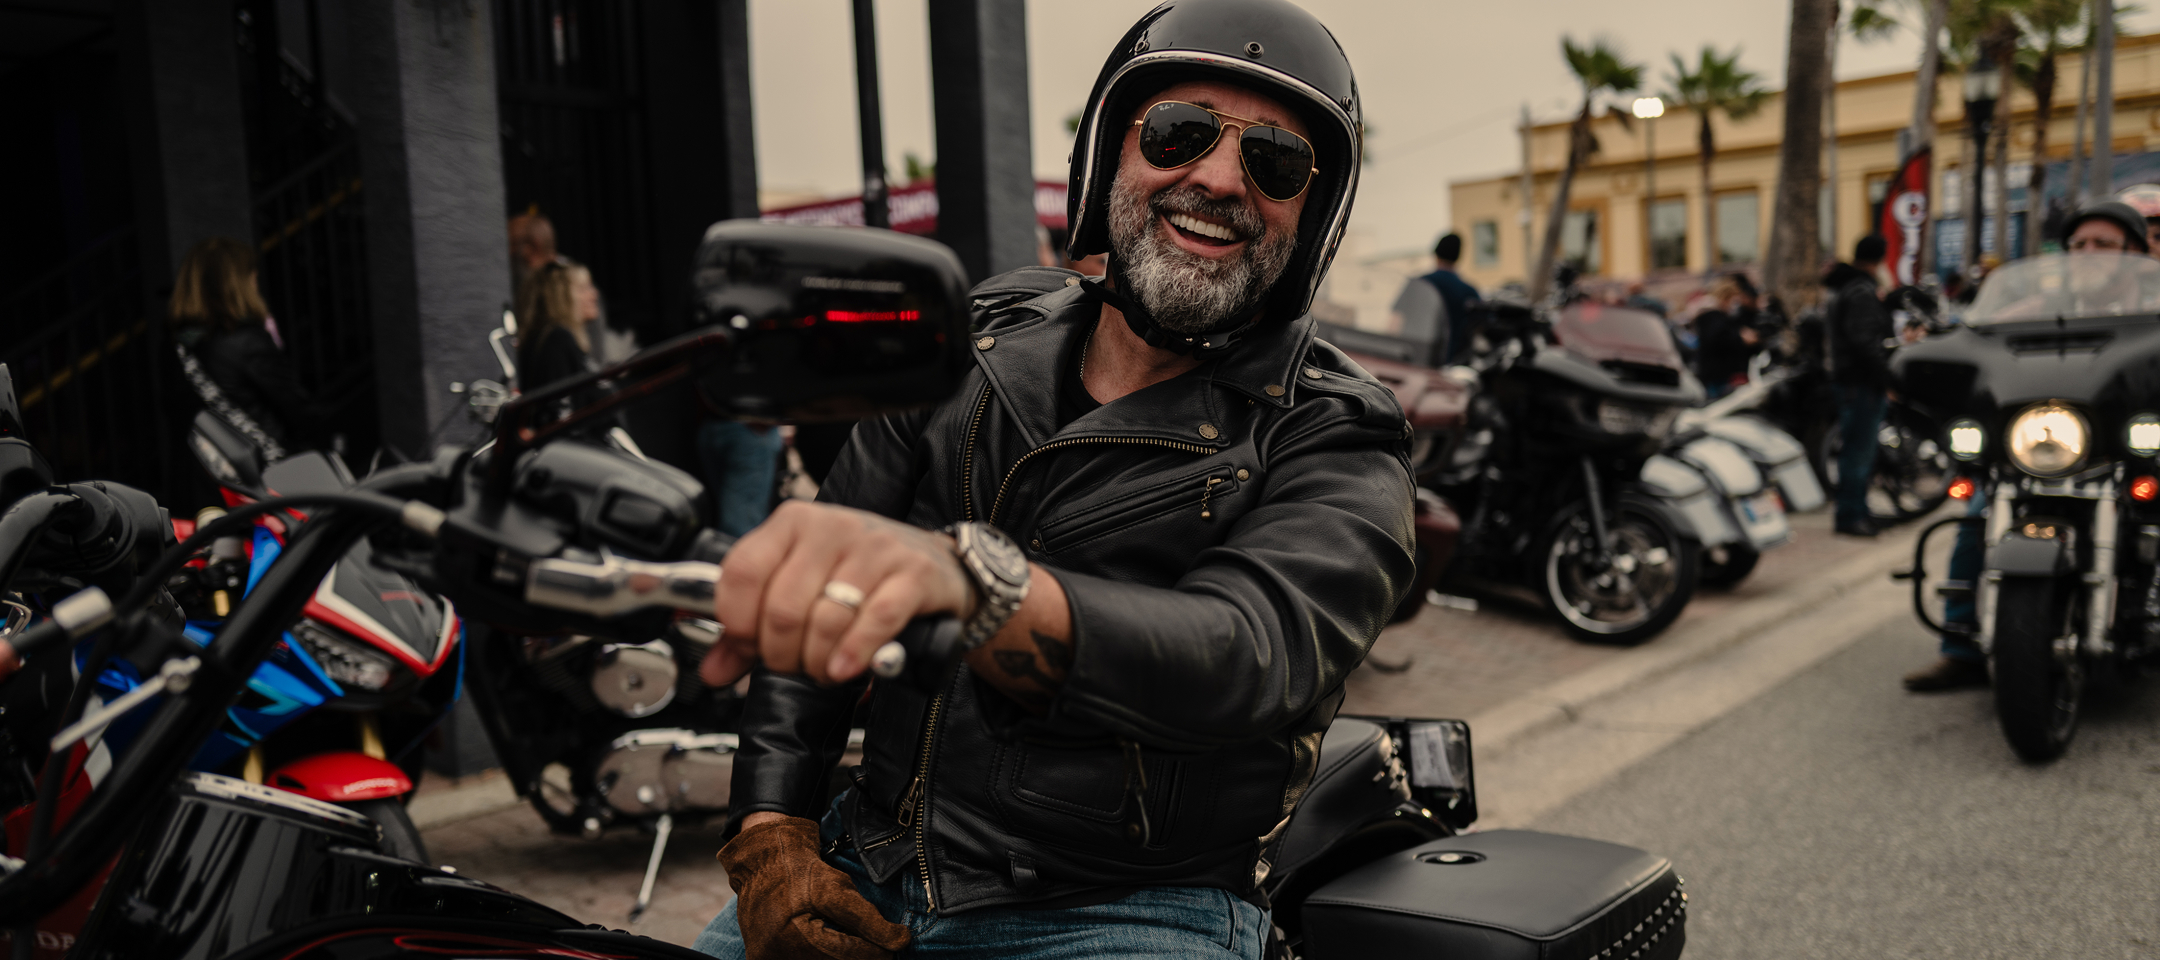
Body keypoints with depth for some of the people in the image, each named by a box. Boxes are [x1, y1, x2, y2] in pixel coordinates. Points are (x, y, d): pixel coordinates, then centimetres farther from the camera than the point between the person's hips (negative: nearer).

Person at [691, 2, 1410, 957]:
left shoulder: (1335, 440, -9)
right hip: (871, 870, 4)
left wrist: (970, 583, -48)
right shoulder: (975, 341, 5)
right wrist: (768, 834, -4)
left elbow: (1248, 655, -30)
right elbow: (811, 592, 8)